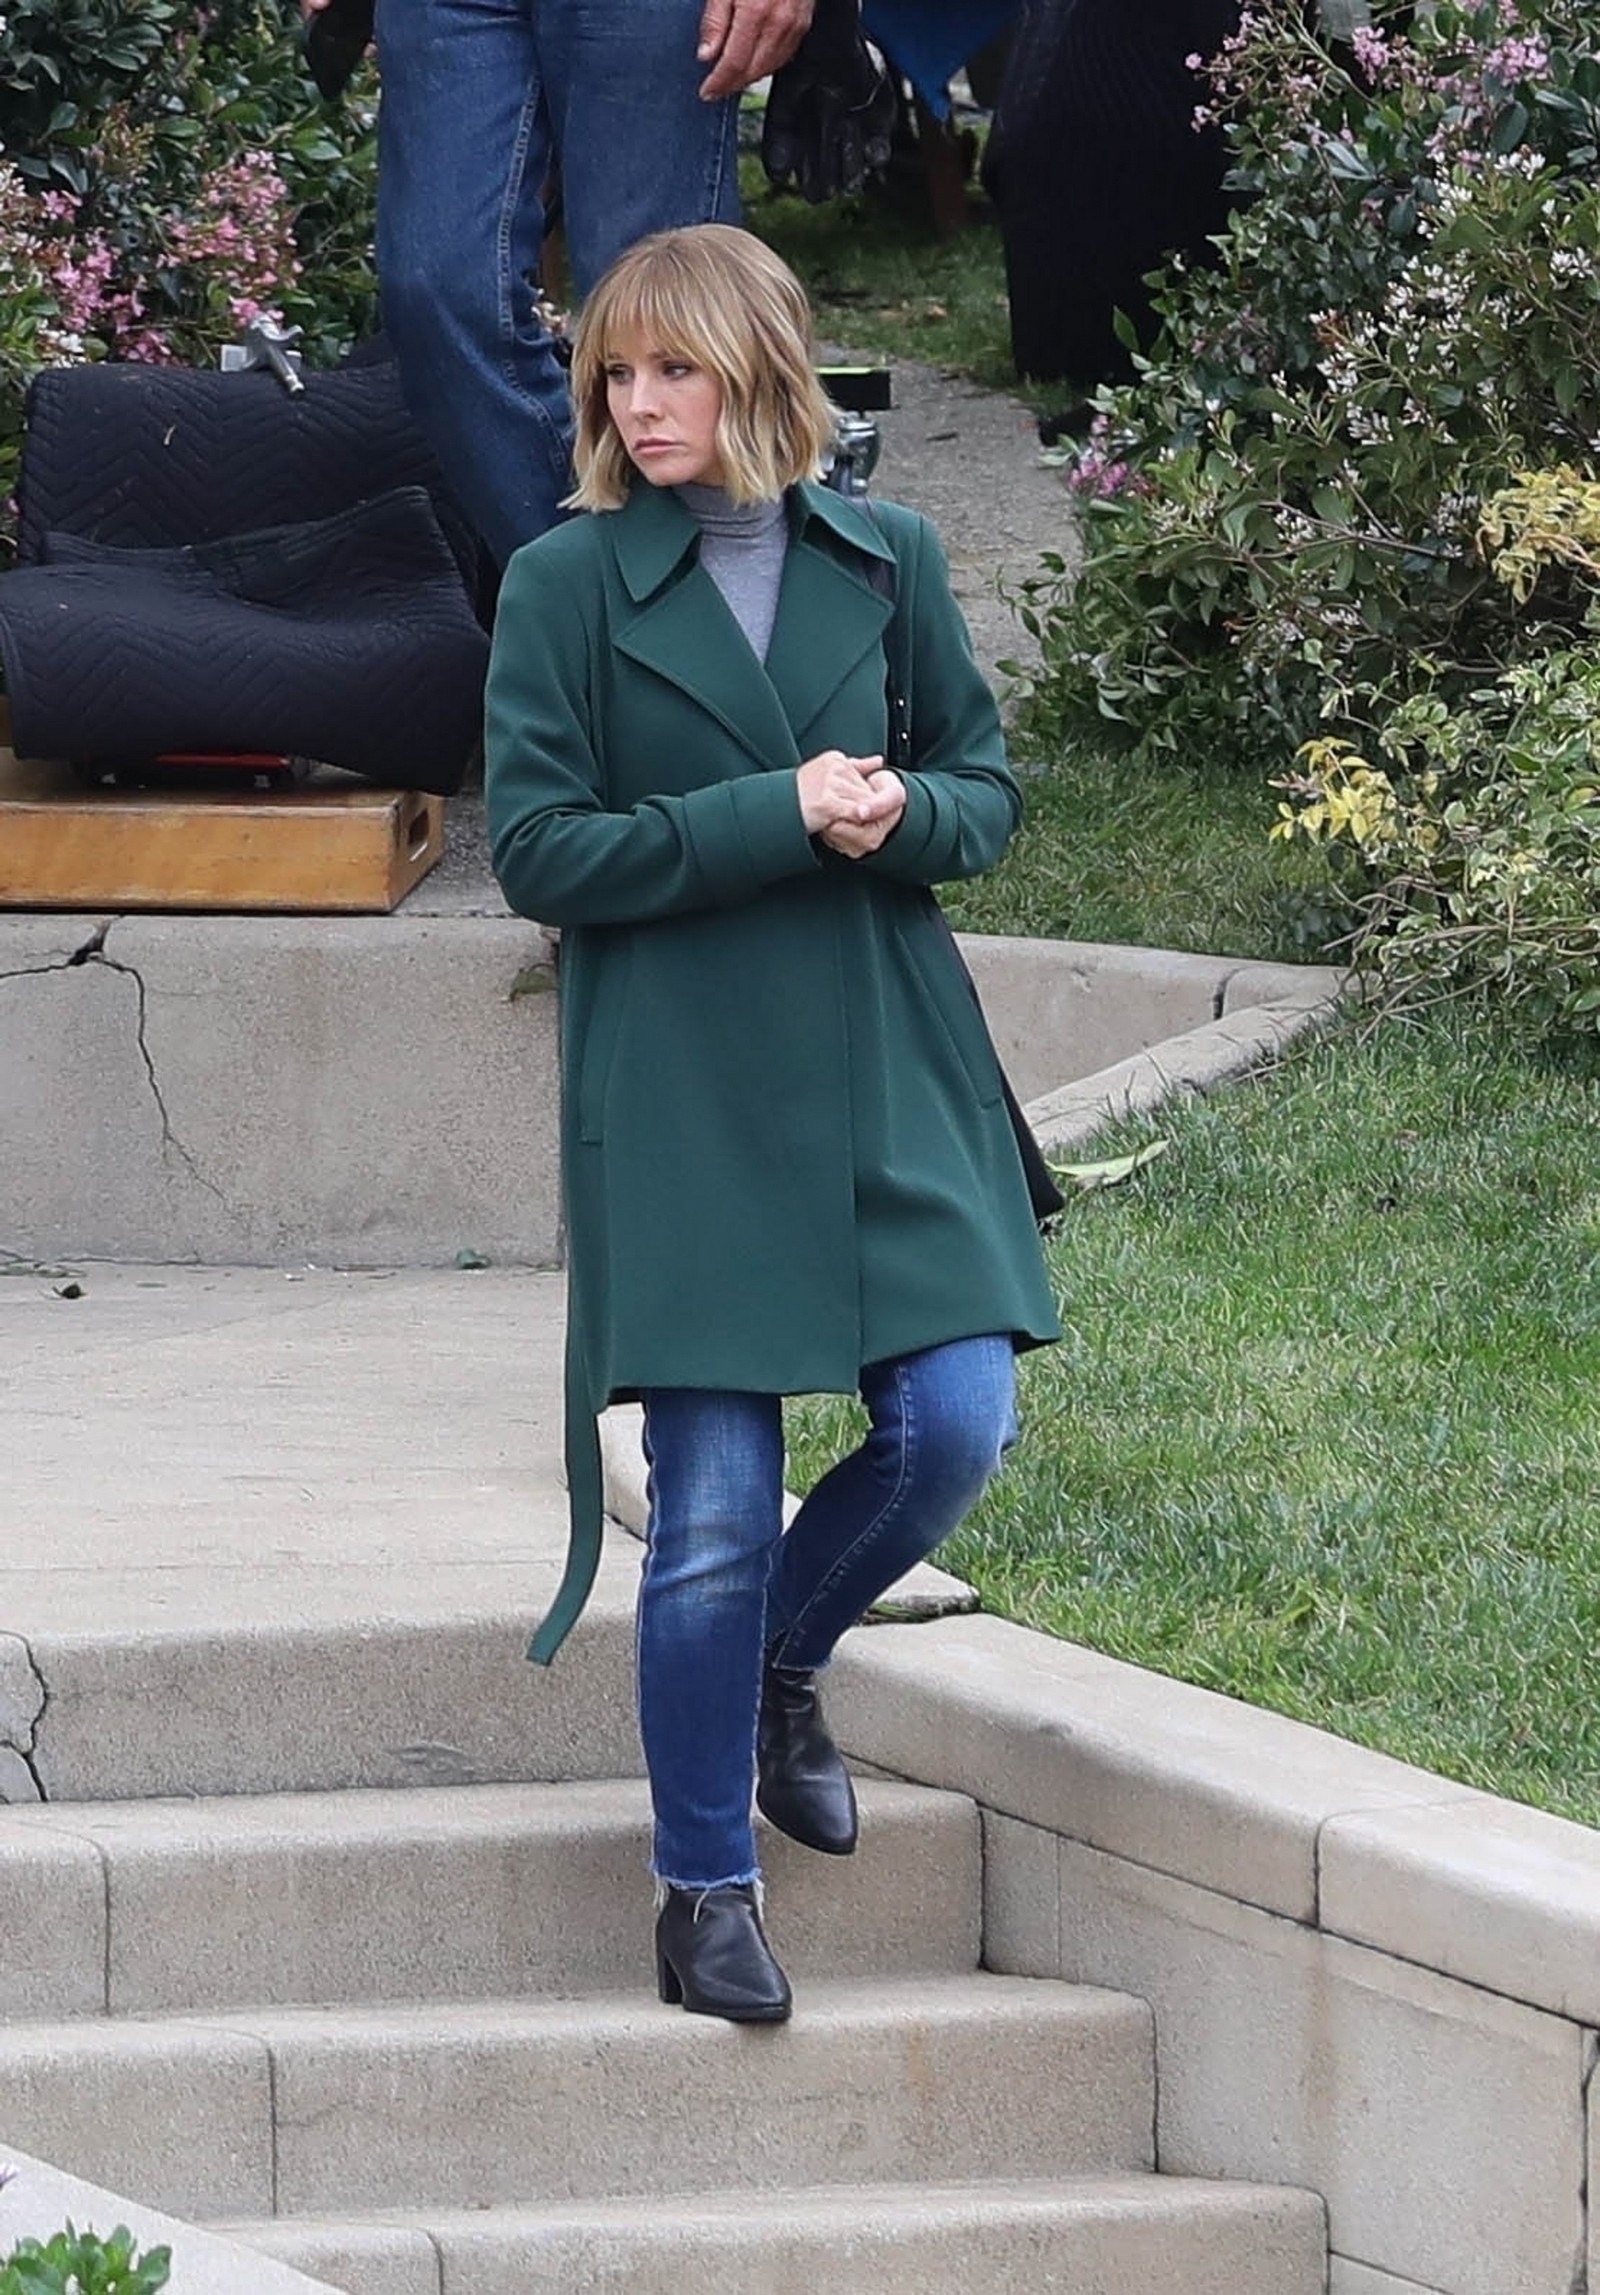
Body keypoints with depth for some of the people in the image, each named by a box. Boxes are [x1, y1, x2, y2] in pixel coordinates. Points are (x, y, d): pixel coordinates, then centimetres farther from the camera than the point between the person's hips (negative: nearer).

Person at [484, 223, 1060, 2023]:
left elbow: (985, 788, 14)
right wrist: (778, 815, -15)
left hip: (889, 1066, 3)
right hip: (680, 1088, -3)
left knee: (953, 1421, -6)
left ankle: (778, 1666, 26)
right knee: (713, 1505, -5)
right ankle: (706, 1890, 9)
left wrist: (901, 817, -10)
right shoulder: (565, 586, -3)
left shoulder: (886, 561, 7)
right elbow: (538, 853, -7)